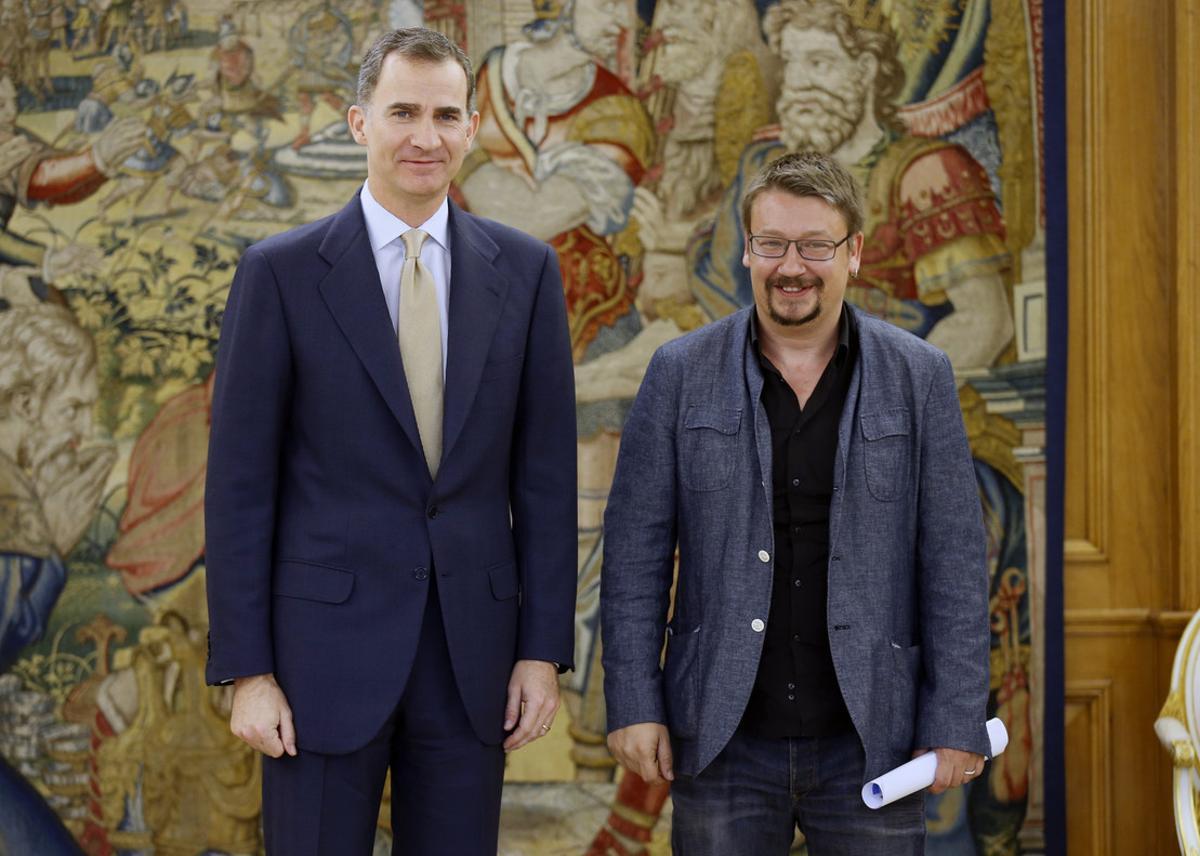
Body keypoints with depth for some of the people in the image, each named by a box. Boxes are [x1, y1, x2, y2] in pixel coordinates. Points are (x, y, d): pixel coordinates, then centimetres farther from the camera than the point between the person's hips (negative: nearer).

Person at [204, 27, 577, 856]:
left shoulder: (524, 269, 4)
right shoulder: (281, 272, -3)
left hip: (471, 649, 2)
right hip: (326, 642, -2)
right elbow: (240, 483, -3)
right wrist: (245, 670, -7)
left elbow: (545, 471, 5)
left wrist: (544, 649, 1)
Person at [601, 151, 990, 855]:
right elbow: (636, 551, 3)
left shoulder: (919, 376, 3)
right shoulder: (682, 373, 3)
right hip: (722, 740, 0)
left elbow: (955, 563, 2)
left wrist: (956, 723, -3)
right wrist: (634, 703, -3)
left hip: (872, 738, 0)